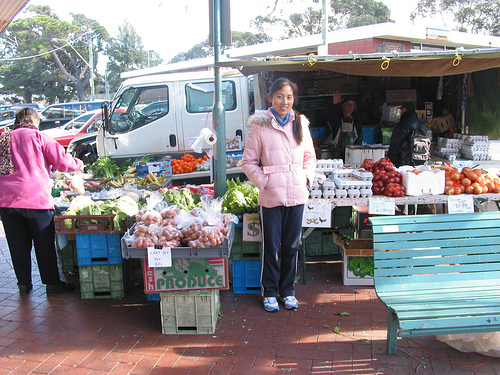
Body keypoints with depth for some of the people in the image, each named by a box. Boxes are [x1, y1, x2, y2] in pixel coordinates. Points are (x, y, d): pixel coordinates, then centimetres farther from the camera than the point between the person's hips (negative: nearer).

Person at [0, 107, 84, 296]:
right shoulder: (37, 137, 0)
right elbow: (62, 161, -4)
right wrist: (78, 164, 12)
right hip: (35, 198, -4)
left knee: (18, 245, 12)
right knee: (44, 243, 5)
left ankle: (24, 283, 22)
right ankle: (52, 283, 11)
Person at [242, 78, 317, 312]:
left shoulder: (300, 123, 7)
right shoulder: (260, 126, -5)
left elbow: (309, 156, 17)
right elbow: (248, 162, -1)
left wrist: (308, 178, 3)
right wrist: (263, 182, -10)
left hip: (297, 194, 4)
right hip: (271, 197, -3)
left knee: (292, 246, 13)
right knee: (271, 247, 6)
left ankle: (288, 291, 29)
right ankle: (269, 292, 24)